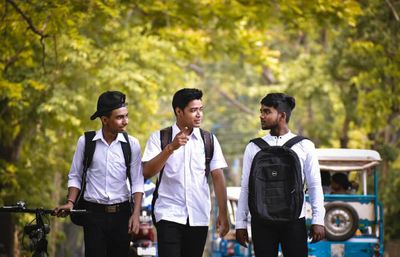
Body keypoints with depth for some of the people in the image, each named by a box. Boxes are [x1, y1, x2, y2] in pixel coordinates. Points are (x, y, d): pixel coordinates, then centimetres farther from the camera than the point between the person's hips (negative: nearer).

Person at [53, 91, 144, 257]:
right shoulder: (86, 141, -1)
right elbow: (75, 176, 5)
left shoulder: (132, 144, -1)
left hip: (121, 212, 1)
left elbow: (137, 182, 1)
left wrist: (136, 214, -9)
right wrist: (70, 203, -9)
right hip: (93, 212, -1)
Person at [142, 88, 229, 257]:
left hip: (199, 217, 3)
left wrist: (223, 213, -4)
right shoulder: (159, 138, 2)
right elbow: (147, 172, -9)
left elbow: (218, 177, 3)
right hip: (169, 215, -2)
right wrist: (171, 147, -21)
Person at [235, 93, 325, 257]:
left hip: (294, 220, -1)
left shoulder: (304, 146, 4)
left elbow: (315, 186, 4)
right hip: (261, 221, 1)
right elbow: (245, 187, 9)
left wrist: (318, 220, -3)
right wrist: (240, 223, 5)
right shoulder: (253, 148, 8)